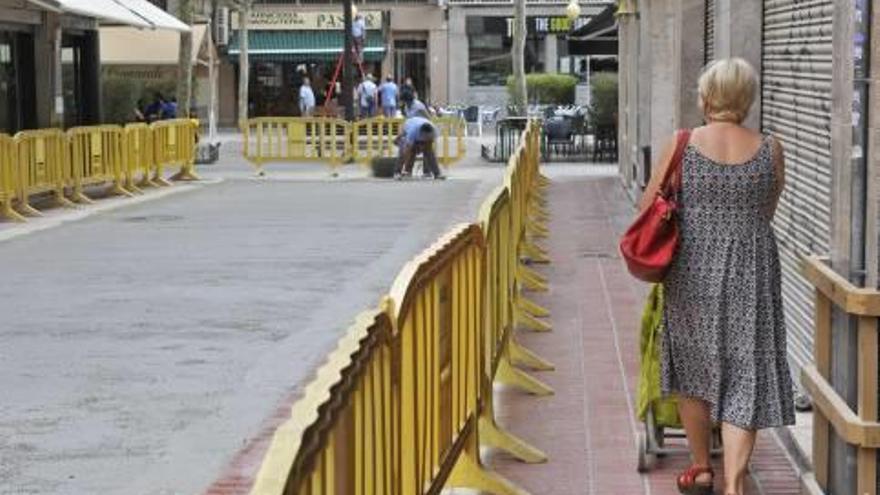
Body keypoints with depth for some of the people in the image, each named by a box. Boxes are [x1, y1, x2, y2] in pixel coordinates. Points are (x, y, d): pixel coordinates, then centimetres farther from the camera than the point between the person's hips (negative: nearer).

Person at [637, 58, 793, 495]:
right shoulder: (770, 150, -1)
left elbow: (648, 207, 4)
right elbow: (766, 215, 12)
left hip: (692, 271, 0)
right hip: (751, 274, 0)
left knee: (693, 369, 17)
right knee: (745, 377, 3)